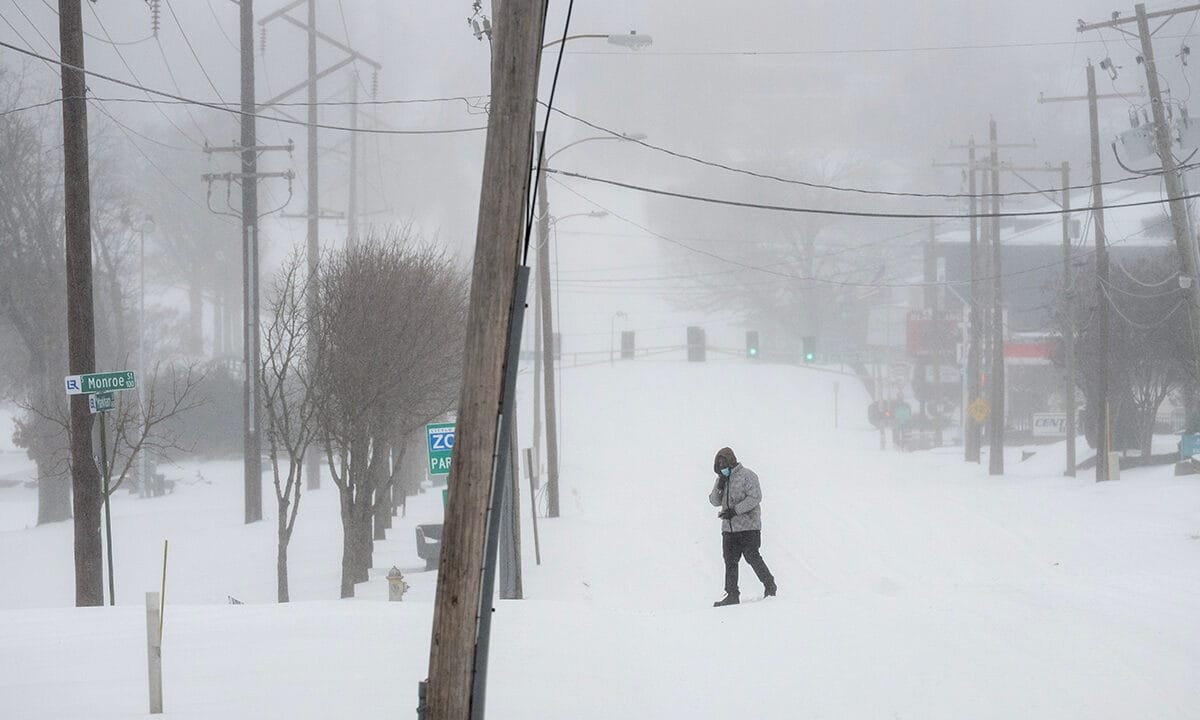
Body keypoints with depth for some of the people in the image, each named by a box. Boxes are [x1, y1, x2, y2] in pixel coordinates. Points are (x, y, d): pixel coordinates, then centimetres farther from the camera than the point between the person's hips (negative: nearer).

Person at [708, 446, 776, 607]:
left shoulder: (746, 475, -6)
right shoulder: (722, 479, 15)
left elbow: (755, 497, -15)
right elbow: (715, 501, 13)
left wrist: (735, 510, -19)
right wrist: (719, 487, -7)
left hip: (748, 526, -6)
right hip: (729, 527, 6)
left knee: (752, 557, -6)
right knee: (730, 560, 2)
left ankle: (769, 585, 11)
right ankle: (732, 595, 4)